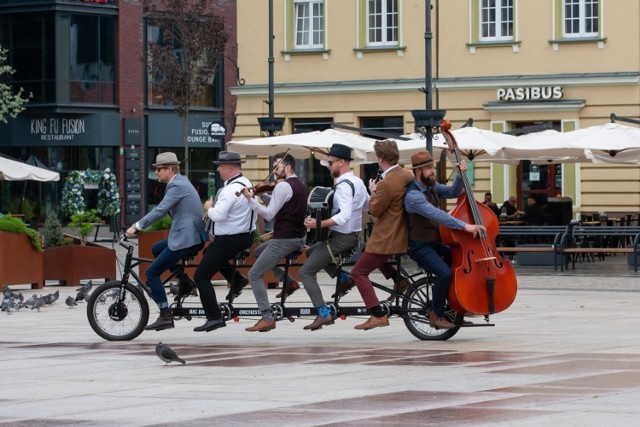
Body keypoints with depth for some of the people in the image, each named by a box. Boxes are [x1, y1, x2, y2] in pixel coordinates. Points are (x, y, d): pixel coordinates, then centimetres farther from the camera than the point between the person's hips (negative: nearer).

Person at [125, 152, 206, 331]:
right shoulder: (180, 181, 17)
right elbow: (163, 209, 22)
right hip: (191, 236, 10)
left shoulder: (177, 186, -14)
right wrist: (140, 225, 17)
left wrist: (137, 226, -24)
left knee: (152, 272, -5)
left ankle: (165, 316, -5)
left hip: (185, 239, -10)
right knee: (156, 249, 28)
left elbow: (160, 210, -24)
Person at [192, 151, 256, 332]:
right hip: (246, 235, 10)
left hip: (229, 240, -10)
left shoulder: (231, 189, -23)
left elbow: (218, 215, -30)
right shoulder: (247, 183, 8)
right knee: (210, 252, 35)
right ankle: (236, 281, 24)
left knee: (201, 276, -4)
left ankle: (214, 318, -12)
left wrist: (209, 208, -9)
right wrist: (213, 210, 7)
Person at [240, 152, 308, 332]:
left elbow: (269, 214, -19)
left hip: (283, 240, -9)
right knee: (260, 251, 33)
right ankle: (288, 281, 25)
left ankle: (267, 318, -16)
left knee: (254, 275, -6)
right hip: (299, 238, 9)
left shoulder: (283, 186, -15)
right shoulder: (302, 186, 13)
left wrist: (251, 200, -22)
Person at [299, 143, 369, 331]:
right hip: (354, 234, 10)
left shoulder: (344, 185, -21)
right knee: (312, 252, 29)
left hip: (340, 237, -10)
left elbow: (344, 216, -32)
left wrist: (318, 224, -33)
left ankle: (323, 315, -15)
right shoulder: (358, 182, 9)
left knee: (306, 272, -6)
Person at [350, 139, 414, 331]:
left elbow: (374, 210, -17)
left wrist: (373, 192, -3)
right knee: (367, 251, 34)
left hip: (387, 238, -9)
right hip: (401, 234, 9)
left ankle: (378, 316, -10)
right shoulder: (408, 175, 1)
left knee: (358, 272, -2)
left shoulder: (386, 184, -26)